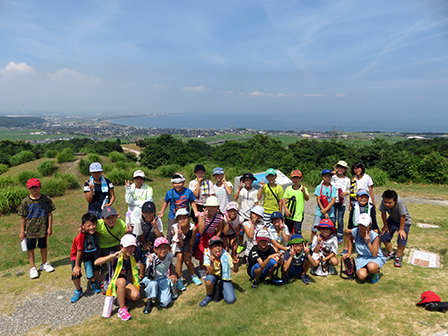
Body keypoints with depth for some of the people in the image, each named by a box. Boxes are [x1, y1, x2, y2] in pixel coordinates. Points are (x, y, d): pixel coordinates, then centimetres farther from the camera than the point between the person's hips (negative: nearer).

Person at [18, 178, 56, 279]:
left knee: (43, 246, 13)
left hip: (43, 228, 0)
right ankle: (33, 268, 21)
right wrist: (22, 231, 1)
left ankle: (44, 264, 32)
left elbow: (50, 214, 0)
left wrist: (50, 227, -2)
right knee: (30, 249, 6)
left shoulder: (46, 199, -4)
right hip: (30, 229, 0)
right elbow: (23, 217, 0)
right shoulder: (25, 201, -5)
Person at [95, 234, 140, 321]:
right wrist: (112, 256, -48)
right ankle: (122, 309, -26)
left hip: (125, 282, 4)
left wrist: (133, 287, 9)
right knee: (122, 281, -40)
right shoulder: (117, 257, -21)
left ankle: (120, 295, 9)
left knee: (136, 296, -24)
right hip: (113, 281, -4)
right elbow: (96, 262, -35)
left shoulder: (132, 258, -4)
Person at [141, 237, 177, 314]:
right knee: (153, 283, -39)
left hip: (164, 279, 2)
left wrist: (172, 274, -1)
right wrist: (152, 264, -48)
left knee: (165, 303, -16)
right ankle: (149, 301, -10)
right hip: (153, 280, -2)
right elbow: (151, 277, -34)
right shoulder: (151, 258, -27)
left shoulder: (169, 255, -14)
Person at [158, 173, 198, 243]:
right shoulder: (170, 192, -4)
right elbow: (165, 202, 11)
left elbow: (192, 202, 7)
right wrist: (162, 211, 1)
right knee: (170, 234, 1)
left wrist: (195, 211, -5)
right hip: (172, 218, 0)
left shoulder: (188, 192, -4)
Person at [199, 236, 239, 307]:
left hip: (224, 278, 1)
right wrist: (211, 262, -46)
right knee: (208, 281, -36)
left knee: (231, 300, -17)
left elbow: (235, 270, -11)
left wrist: (235, 264, -35)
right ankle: (209, 296, -3)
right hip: (213, 276, 0)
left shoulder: (226, 255, -17)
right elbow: (210, 273, -27)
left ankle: (219, 289, 14)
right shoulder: (208, 255, -19)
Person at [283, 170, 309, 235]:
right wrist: (286, 209, -12)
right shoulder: (288, 188, 4)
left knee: (297, 232, -8)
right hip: (289, 214, 2)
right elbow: (284, 200, 2)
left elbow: (307, 199, -12)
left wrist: (304, 192, -32)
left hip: (298, 215, -2)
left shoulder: (303, 188, 1)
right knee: (288, 232, 13)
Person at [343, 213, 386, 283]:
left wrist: (368, 243, -36)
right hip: (361, 257, 3)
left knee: (371, 267, -40)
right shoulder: (355, 231, -11)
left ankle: (376, 272, -1)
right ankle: (367, 270, 13)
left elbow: (374, 254, -23)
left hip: (376, 258, -3)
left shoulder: (375, 236, -20)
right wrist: (349, 253, 11)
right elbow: (350, 239, 15)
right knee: (361, 276, -24)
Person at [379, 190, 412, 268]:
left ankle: (398, 257, 5)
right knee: (384, 236, -2)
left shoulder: (400, 203, -39)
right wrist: (385, 226, -3)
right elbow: (383, 214, -10)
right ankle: (391, 253, 25)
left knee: (402, 238, -19)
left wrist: (401, 229, -21)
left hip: (404, 221, -4)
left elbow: (402, 217, -29)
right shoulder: (383, 203, -27)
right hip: (392, 220, 4)